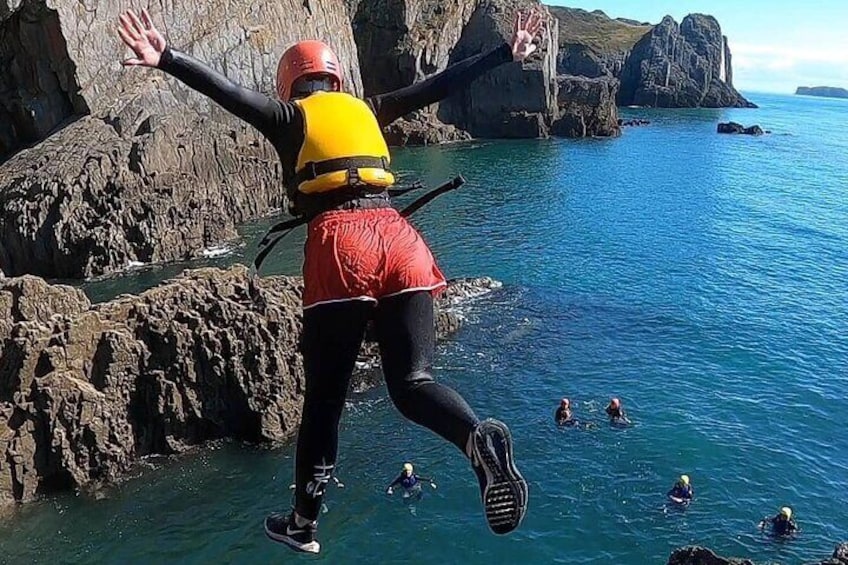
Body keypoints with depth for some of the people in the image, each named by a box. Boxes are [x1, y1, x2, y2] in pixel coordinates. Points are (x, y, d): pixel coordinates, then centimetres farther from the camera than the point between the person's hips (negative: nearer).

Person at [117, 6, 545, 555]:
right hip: (399, 237, 3)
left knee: (325, 396, 9)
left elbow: (227, 90, 2)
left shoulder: (287, 115, 18)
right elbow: (440, 84, 29)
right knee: (413, 382, 3)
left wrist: (166, 58, -5)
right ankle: (479, 436, -27)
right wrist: (507, 53, 37)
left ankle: (304, 522, 19)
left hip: (339, 242, -3)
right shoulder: (368, 109, 27)